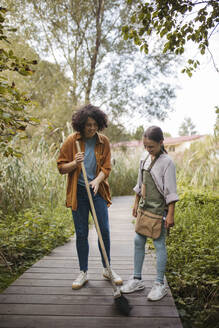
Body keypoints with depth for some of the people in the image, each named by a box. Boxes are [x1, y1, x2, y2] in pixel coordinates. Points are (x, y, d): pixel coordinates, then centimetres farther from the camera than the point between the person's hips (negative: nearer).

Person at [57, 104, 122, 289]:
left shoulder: (104, 142, 1)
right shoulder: (71, 141, -3)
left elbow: (106, 168, -1)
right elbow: (61, 168, 0)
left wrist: (97, 180, -21)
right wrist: (74, 163, -21)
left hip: (98, 190, 1)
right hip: (78, 192, -1)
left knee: (104, 230, 1)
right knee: (81, 233, 5)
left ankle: (107, 269, 21)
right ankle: (83, 273, 21)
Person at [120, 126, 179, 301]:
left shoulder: (167, 162, -13)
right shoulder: (145, 159, 8)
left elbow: (171, 191, -14)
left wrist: (170, 214, -15)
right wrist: (136, 203, 17)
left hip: (159, 209, -7)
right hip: (145, 207, 7)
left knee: (159, 244, 1)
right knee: (139, 241, 10)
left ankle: (160, 284, 15)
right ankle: (137, 279, 23)